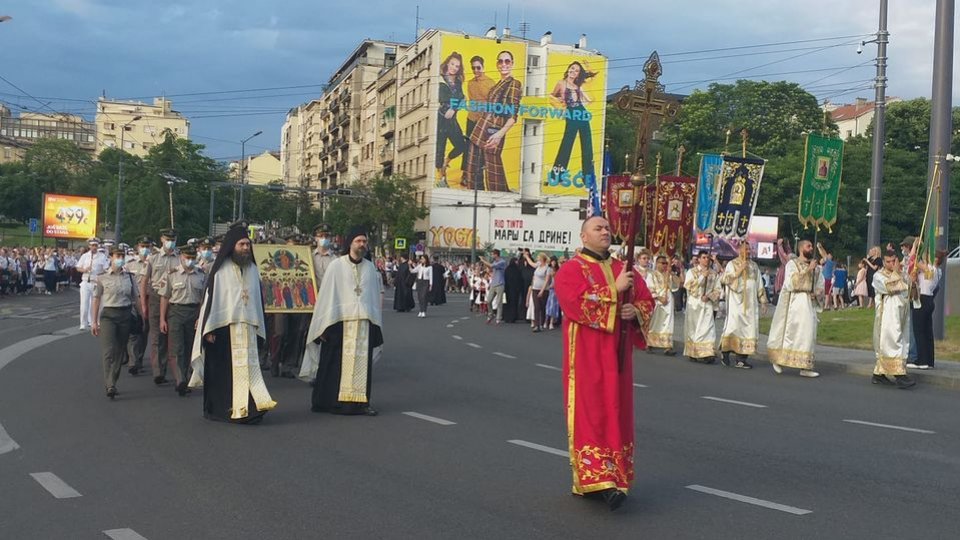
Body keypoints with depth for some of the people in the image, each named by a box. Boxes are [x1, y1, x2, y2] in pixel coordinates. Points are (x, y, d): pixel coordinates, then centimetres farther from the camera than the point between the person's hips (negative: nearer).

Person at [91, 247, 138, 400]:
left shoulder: (129, 277, 9)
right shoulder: (102, 278, 1)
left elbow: (135, 299, 14)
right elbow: (96, 300, 2)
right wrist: (94, 321, -2)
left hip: (125, 315, 4)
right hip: (108, 314, -3)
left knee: (120, 351, 7)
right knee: (109, 351, -12)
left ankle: (111, 382, 19)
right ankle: (110, 386, -17)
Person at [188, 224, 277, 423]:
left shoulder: (252, 270, 12)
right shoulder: (220, 270, -2)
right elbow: (210, 298, -4)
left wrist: (259, 329, 13)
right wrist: (208, 329, -10)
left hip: (248, 327, 4)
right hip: (224, 327, -4)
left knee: (249, 364, -3)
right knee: (222, 369, 2)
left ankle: (253, 405, -6)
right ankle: (218, 409, 12)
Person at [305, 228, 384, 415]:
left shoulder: (370, 267, 11)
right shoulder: (336, 266, -1)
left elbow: (377, 294, 15)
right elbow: (326, 295, -2)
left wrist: (376, 323, 12)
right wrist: (325, 326, -6)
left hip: (364, 323, 4)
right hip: (340, 322, -3)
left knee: (362, 363, 4)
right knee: (337, 363, 0)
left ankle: (360, 401, 8)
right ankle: (330, 401, 9)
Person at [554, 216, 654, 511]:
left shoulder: (623, 268, 14)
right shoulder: (571, 269, -5)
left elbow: (647, 301, 14)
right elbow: (577, 303, -20)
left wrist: (636, 311, -9)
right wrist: (615, 289, -19)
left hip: (617, 353, 6)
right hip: (587, 355, -6)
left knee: (616, 412, 8)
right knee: (590, 413, -7)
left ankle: (613, 475, 18)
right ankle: (595, 478, -8)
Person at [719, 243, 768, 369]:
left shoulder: (754, 266, 15)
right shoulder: (732, 264, 3)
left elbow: (759, 285, 17)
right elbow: (724, 279, -11)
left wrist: (763, 301, 12)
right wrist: (739, 270, -14)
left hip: (750, 303, 4)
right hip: (736, 301, -4)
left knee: (749, 328, -2)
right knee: (734, 326, -11)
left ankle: (741, 359, -1)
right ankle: (725, 352, 6)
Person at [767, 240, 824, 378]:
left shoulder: (815, 267, 15)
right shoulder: (792, 264, -2)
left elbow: (820, 286, 20)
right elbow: (791, 283, -17)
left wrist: (817, 293, -3)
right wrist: (807, 270, -18)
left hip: (809, 304, 5)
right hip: (794, 303, -5)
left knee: (808, 333, -1)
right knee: (789, 332, -2)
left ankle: (805, 367, 2)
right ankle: (777, 359, 17)